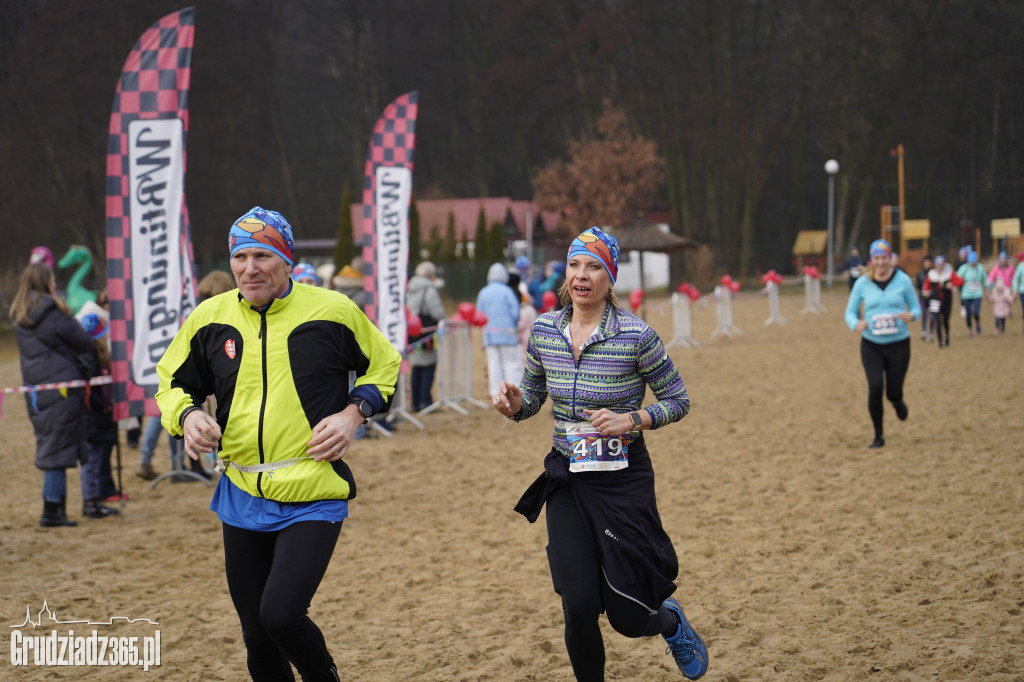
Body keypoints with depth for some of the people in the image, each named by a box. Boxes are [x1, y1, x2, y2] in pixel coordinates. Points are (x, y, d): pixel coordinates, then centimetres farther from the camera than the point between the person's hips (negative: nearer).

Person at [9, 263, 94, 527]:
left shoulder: (19, 317, 9)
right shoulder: (52, 312, -13)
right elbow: (84, 343, -6)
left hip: (35, 390, 7)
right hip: (61, 385, -7)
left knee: (48, 445, 12)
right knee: (58, 448, -3)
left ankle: (57, 508, 14)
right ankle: (52, 510, -4)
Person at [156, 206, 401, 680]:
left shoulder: (333, 310, -3)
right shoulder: (209, 318, 3)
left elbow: (384, 364, 11)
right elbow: (171, 382, 16)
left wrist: (354, 413, -5)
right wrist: (188, 416, -6)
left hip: (313, 497, -4)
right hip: (243, 496, 4)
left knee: (281, 615, -18)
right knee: (257, 636, 9)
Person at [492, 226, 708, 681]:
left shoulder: (636, 336, -13)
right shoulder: (544, 329, -1)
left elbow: (678, 401, -3)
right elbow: (532, 399, 12)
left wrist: (630, 420, -20)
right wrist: (513, 403, -11)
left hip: (623, 481, -3)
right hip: (567, 481, 3)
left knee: (627, 617, 2)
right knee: (579, 608, -7)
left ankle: (671, 622, 38)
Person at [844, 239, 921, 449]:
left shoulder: (903, 280, -4)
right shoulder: (862, 283, -2)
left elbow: (916, 308, 4)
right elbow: (850, 312, 4)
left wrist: (911, 315, -20)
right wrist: (856, 324, -19)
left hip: (898, 344, 0)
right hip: (871, 345, 0)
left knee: (893, 392, 0)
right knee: (875, 388, -14)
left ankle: (897, 403, 42)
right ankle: (878, 435, 4)